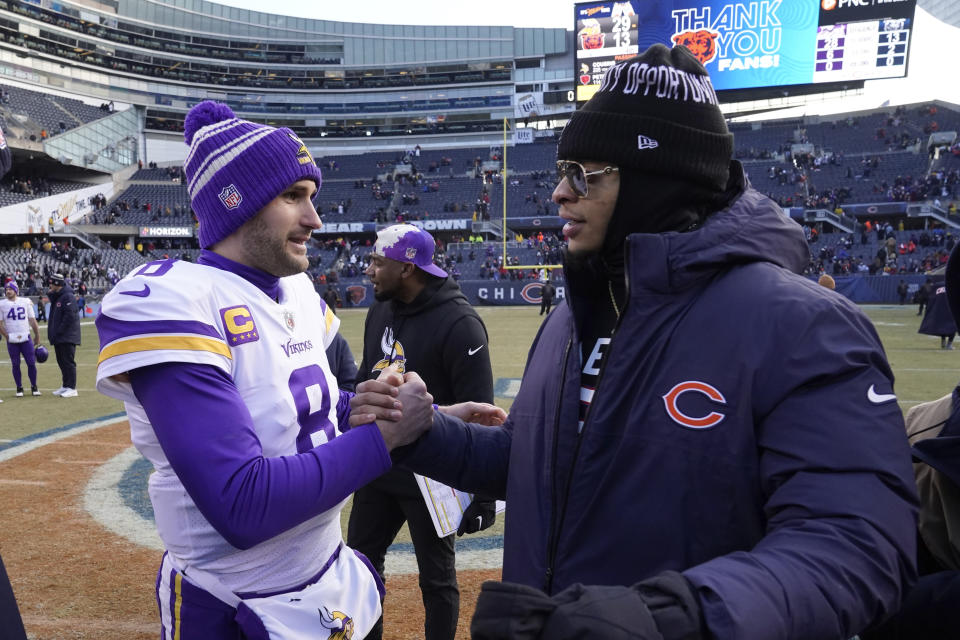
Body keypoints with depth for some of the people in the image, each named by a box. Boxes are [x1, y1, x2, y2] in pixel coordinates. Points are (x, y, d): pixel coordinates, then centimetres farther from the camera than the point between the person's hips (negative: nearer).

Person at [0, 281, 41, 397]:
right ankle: (19, 388, 15)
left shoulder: (25, 302, 7)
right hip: (12, 340, -1)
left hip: (26, 338, 1)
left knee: (31, 363, -1)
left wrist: (37, 336, 10)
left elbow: (32, 321, 11)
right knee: (15, 364, 4)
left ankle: (34, 387, 11)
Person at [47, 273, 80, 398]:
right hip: (59, 338, 10)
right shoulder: (56, 297, 17)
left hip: (67, 337, -10)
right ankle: (65, 386, 21)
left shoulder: (68, 297, -13)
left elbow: (70, 316, -21)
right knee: (62, 362, 13)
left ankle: (72, 388, -6)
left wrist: (59, 331, -19)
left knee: (68, 362, -8)